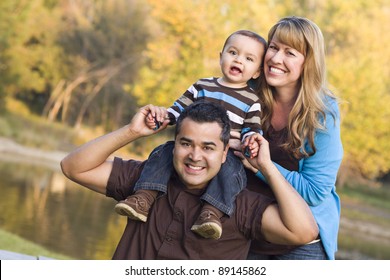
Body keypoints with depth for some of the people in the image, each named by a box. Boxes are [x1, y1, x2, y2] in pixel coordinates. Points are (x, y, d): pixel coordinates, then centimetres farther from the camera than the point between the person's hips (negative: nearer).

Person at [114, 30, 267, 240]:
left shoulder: (252, 101, 10)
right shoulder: (202, 86, 19)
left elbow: (251, 130, 3)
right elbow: (180, 108, 18)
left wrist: (251, 143, -21)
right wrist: (162, 115, -3)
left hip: (228, 153, -3)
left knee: (227, 168, -36)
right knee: (163, 153, -20)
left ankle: (211, 214, -53)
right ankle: (143, 200, -31)